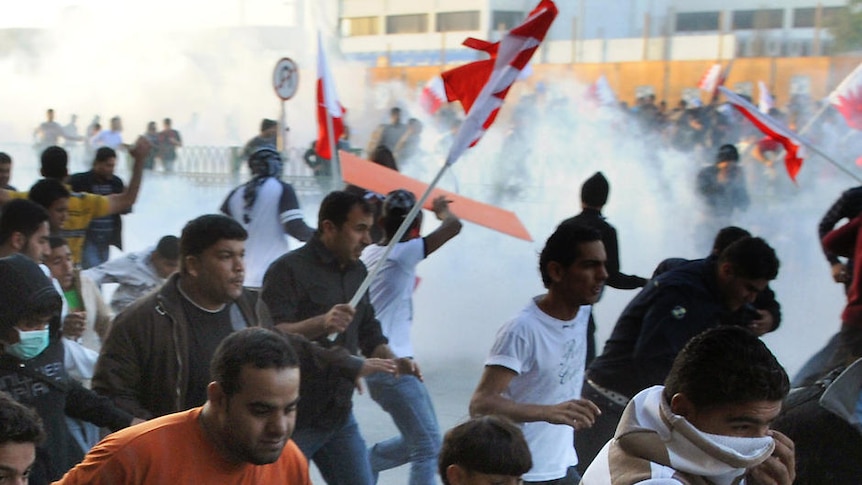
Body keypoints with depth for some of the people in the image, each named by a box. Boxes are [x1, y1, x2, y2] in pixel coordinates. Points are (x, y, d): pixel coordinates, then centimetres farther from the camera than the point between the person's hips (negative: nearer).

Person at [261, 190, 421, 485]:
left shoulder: (357, 272, 12)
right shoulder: (289, 270, -12)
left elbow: (368, 332, 19)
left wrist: (394, 362, 0)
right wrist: (321, 324, -37)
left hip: (340, 416, 7)